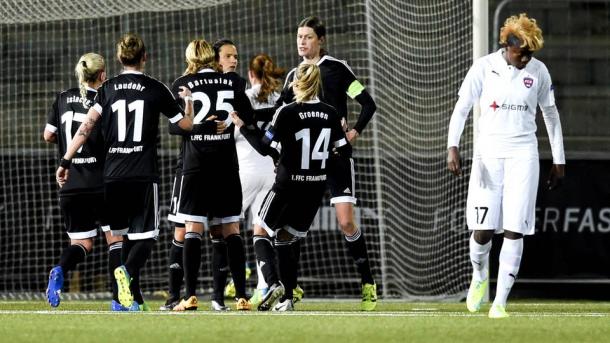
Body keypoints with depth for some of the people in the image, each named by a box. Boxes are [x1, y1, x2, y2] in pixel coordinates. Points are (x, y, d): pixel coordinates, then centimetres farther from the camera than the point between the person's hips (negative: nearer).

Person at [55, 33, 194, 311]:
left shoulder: (108, 89, 6)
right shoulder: (156, 90, 2)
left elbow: (87, 125, -4)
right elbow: (187, 124, 11)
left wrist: (66, 161, -3)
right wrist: (188, 100, 31)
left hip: (112, 174, 3)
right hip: (143, 174, -3)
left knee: (123, 235, 15)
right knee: (144, 235, -3)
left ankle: (133, 298, 15)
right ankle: (128, 271, -34)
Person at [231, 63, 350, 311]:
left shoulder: (287, 113, -13)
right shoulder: (330, 114, 0)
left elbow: (265, 148, -13)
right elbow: (345, 151, 5)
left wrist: (243, 127, -1)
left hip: (288, 185, -5)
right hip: (316, 188, 5)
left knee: (261, 232, 10)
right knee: (286, 239, 18)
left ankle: (274, 283, -13)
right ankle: (287, 298, 10)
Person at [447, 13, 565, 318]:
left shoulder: (538, 71, 5)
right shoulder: (484, 67, -2)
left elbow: (550, 114, 15)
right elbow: (461, 108, -4)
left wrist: (559, 161, 14)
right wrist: (452, 147, -17)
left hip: (523, 155, 1)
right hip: (488, 154, -1)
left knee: (514, 231, -6)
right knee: (482, 230, -6)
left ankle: (499, 302, -1)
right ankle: (479, 276, 27)